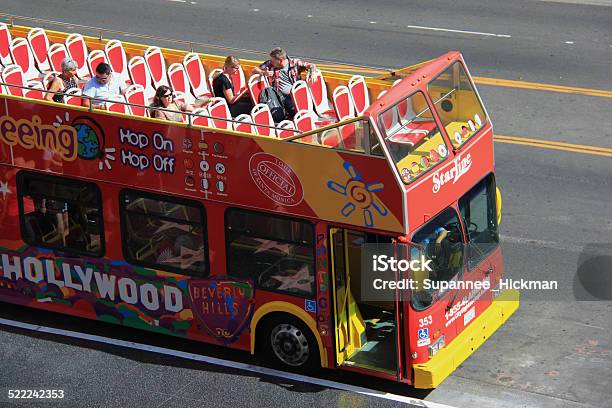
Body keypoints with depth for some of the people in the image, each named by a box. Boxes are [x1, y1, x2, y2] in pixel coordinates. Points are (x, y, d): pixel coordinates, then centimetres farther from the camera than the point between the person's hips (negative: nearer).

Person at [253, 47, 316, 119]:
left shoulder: (294, 63, 4)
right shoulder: (270, 64, 6)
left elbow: (311, 65, 8)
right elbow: (255, 70, 10)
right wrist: (263, 73, -11)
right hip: (282, 96, -1)